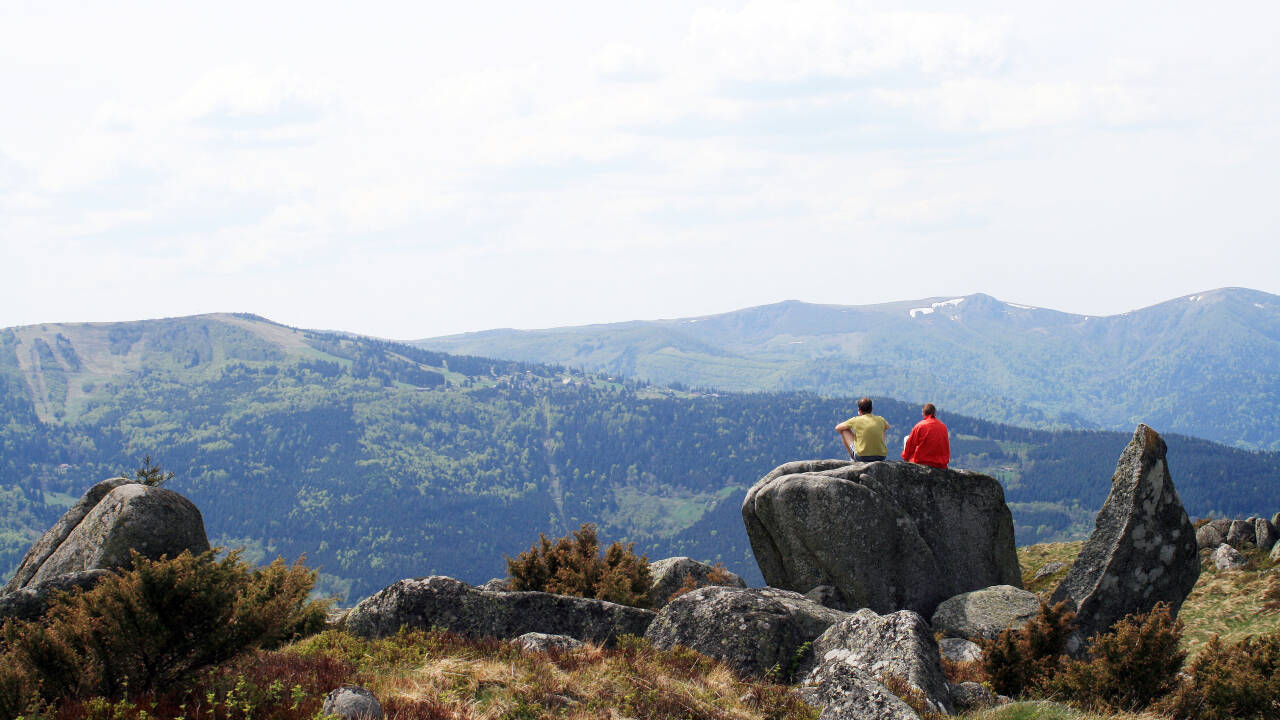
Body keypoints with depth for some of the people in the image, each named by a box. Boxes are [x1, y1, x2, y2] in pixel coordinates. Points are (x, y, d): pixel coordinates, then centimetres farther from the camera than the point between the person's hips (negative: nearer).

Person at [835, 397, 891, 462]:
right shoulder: (880, 419, 5)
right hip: (881, 456, 3)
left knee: (845, 431, 16)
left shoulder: (856, 420, -4)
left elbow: (837, 428, 13)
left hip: (862, 457, -3)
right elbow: (887, 426, 32)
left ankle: (852, 457, 25)